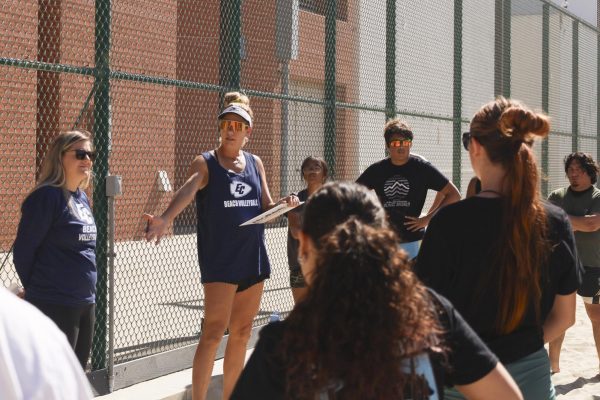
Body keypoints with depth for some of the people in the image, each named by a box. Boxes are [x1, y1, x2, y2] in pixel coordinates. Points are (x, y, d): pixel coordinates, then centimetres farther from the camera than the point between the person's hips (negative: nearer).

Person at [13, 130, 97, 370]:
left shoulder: (82, 198, 11)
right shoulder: (47, 196, -14)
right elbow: (23, 251, -12)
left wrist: (88, 290, 16)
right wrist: (37, 289, 0)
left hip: (85, 303, 8)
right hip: (55, 305, -8)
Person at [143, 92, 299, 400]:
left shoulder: (255, 163, 11)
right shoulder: (205, 163, -6)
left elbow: (266, 209, 12)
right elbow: (187, 192, -25)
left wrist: (285, 204, -10)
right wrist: (165, 219, -43)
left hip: (253, 259, 6)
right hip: (219, 261, -6)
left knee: (241, 335, 12)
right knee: (213, 333, -9)